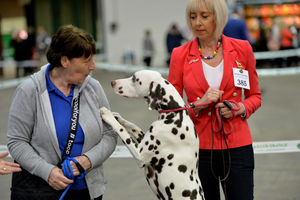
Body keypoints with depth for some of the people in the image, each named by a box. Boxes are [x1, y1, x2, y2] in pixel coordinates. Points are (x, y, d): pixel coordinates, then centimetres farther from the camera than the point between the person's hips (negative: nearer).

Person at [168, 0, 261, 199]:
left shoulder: (242, 49, 3)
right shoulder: (180, 55, 1)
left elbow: (255, 96, 13)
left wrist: (240, 108, -7)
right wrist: (198, 105, -14)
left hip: (236, 145, 0)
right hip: (198, 145, 0)